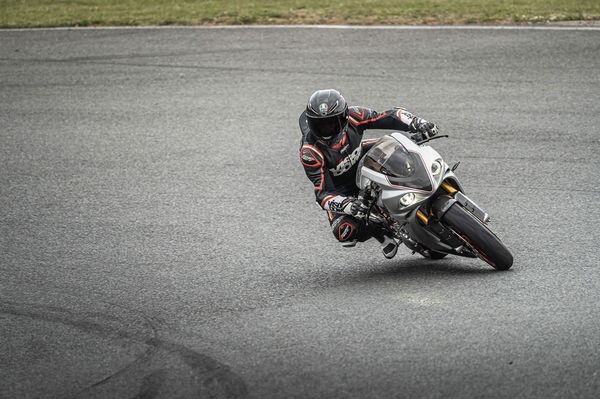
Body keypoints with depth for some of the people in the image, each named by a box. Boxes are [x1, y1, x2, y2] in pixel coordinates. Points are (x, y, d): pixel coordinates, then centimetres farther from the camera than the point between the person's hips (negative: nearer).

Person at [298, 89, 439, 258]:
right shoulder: (309, 152, -33)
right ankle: (381, 235, 5)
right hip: (340, 188, -3)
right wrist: (346, 205, -52)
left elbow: (390, 117, -22)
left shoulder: (352, 116, -26)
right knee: (344, 231, -26)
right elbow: (323, 192, -34)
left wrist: (419, 124, -39)